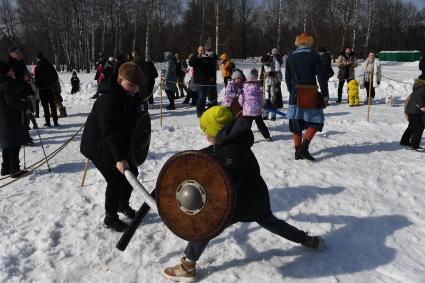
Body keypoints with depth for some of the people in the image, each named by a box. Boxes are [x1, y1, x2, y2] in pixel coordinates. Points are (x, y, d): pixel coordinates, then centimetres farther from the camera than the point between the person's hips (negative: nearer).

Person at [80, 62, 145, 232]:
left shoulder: (133, 97, -1)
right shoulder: (108, 99, -28)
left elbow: (136, 123, 11)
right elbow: (110, 131, -34)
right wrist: (119, 158, -38)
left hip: (120, 145, 9)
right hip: (99, 147, -8)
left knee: (131, 173, 13)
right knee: (116, 180, -9)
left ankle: (123, 205, 37)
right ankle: (110, 218, 10)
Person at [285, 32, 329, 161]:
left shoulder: (290, 57, 7)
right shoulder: (314, 55, -4)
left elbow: (287, 78, 11)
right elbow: (321, 77, -6)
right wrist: (325, 95, -1)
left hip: (295, 94, 4)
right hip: (311, 94, -3)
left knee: (296, 123, 9)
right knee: (315, 121, 8)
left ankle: (298, 151, 11)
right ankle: (304, 148, -6)